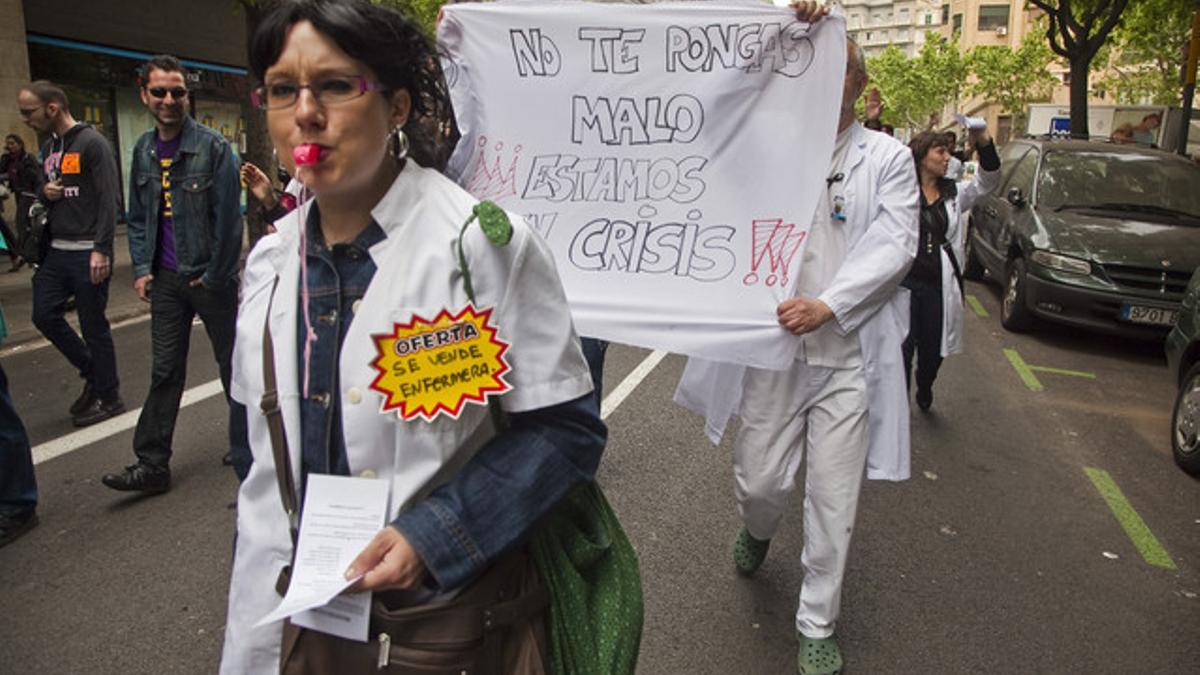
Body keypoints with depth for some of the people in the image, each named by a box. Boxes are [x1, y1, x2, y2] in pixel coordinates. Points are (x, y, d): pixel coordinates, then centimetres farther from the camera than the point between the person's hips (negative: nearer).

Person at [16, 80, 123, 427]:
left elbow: (109, 199, -16)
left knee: (93, 326, 0)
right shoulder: (49, 147, 14)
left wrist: (101, 250, -22)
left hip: (87, 253, -8)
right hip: (56, 251, 8)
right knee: (44, 315, 10)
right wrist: (45, 194, -2)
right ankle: (93, 372, 28)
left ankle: (109, 398, 15)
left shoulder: (91, 143, -11)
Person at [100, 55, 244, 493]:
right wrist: (141, 268, 4)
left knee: (232, 362, 8)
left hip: (210, 276, -5)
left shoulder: (212, 146, -9)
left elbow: (228, 216, -11)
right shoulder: (144, 150, 9)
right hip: (166, 277, 5)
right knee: (165, 372, 7)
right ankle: (152, 464, 11)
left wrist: (215, 277, -12)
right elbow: (138, 216, 15)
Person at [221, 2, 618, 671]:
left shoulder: (484, 242, -17)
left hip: (451, 606, -5)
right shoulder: (272, 259, 1)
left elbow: (566, 427, -16)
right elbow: (268, 452, 10)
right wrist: (261, 613, 12)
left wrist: (433, 536, -24)